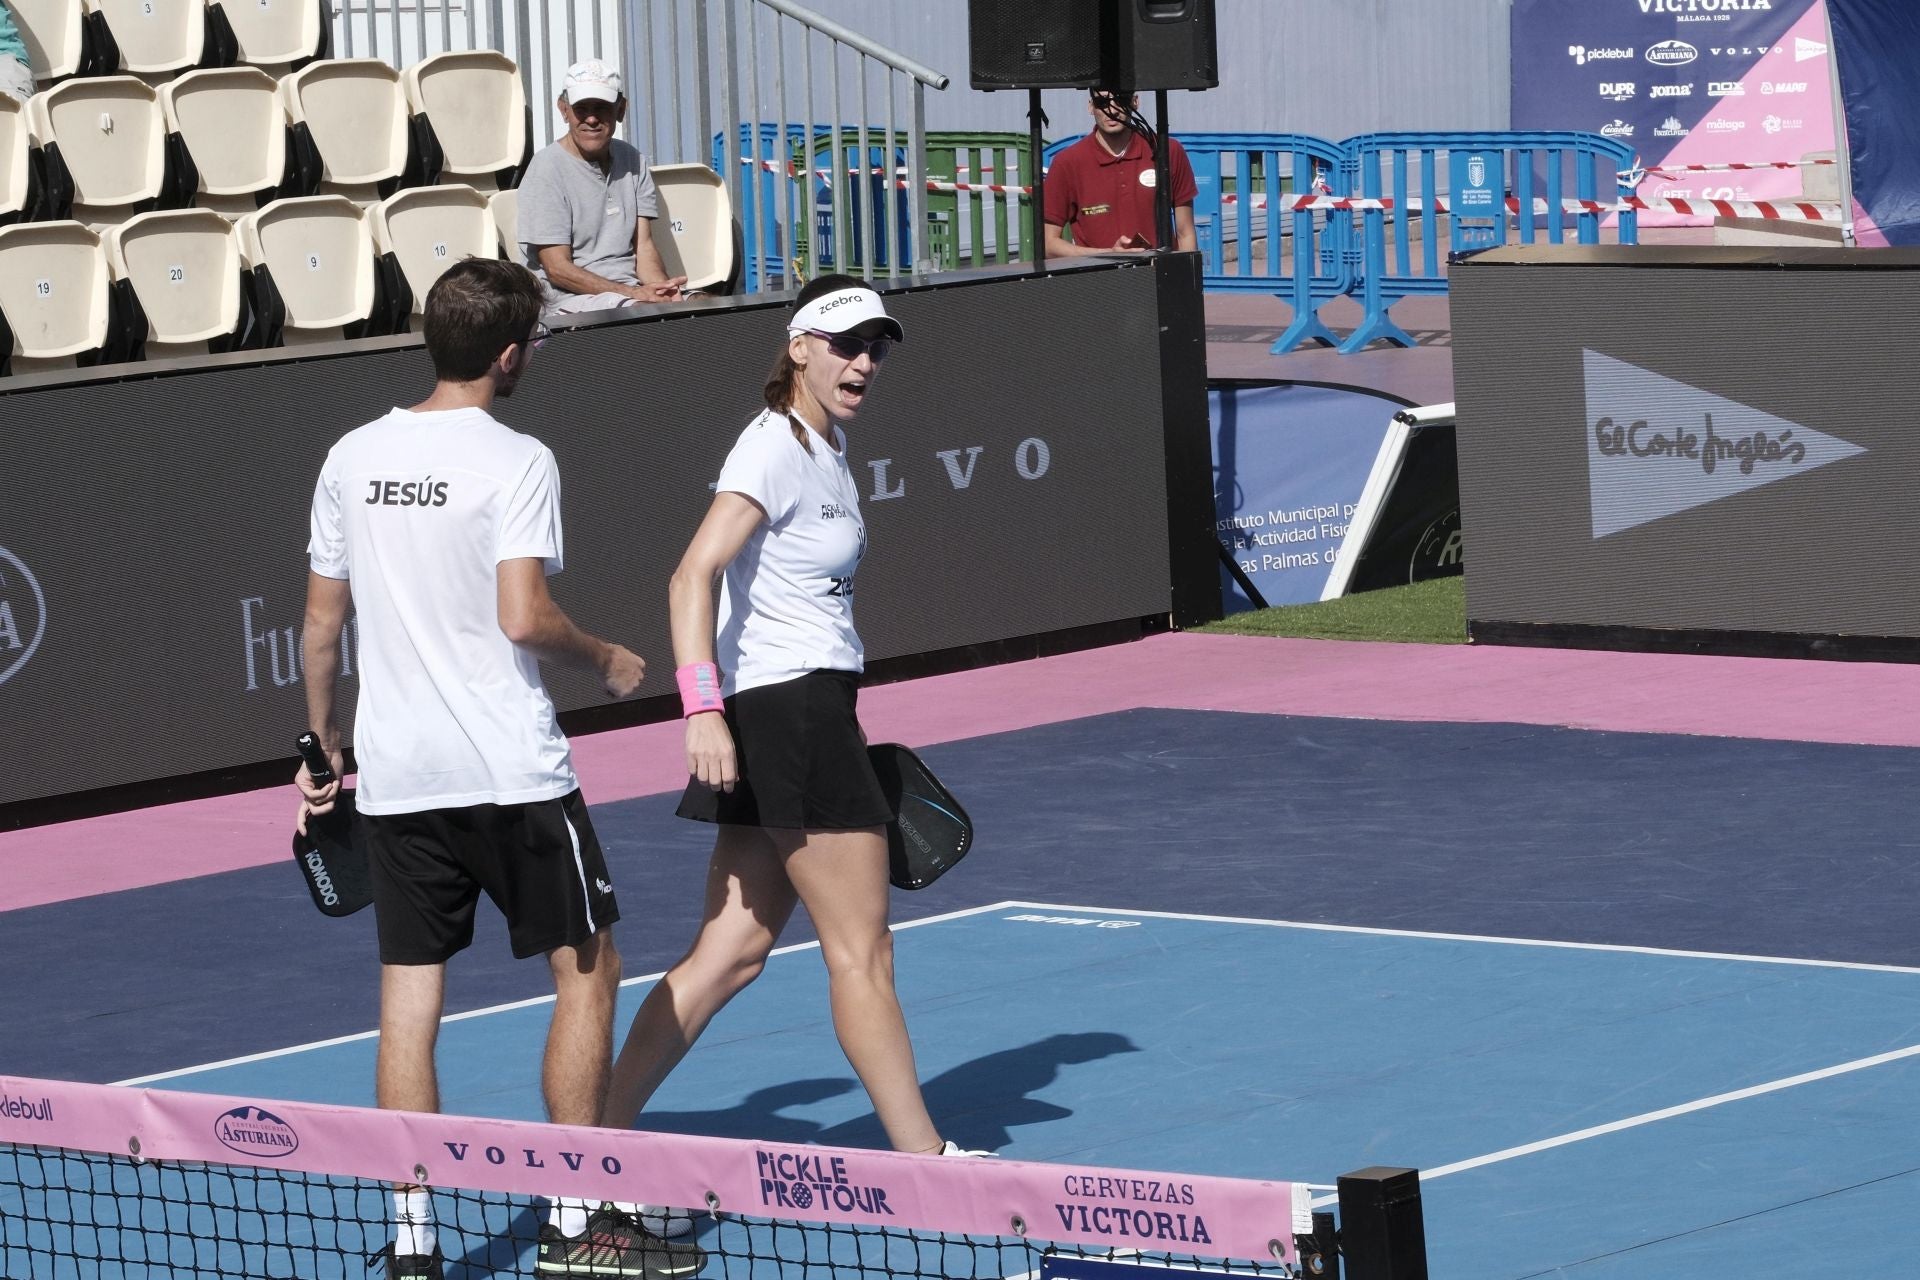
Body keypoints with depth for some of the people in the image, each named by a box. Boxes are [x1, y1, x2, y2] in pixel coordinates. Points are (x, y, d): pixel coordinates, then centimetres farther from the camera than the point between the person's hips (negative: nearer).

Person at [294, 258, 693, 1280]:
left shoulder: (353, 459, 6)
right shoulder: (515, 461, -11)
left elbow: (322, 624, 10)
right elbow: (523, 617, -19)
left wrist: (322, 748, 20)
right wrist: (605, 660, 0)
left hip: (392, 776, 5)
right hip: (511, 771, -5)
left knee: (408, 1000, 6)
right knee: (586, 971, 9)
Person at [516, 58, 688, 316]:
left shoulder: (632, 162, 15)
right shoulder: (547, 169, -5)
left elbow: (644, 246, 10)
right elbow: (558, 268, -9)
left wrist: (661, 287, -13)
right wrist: (632, 294, -17)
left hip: (632, 289, 6)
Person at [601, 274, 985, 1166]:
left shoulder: (827, 445, 15)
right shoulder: (775, 449, -14)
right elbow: (693, 577, -23)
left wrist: (839, 718, 25)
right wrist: (703, 708, -32)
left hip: (808, 712, 9)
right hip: (786, 713, -9)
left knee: (731, 952, 7)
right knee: (861, 954, -2)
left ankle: (603, 1135, 6)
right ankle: (923, 1156, 5)